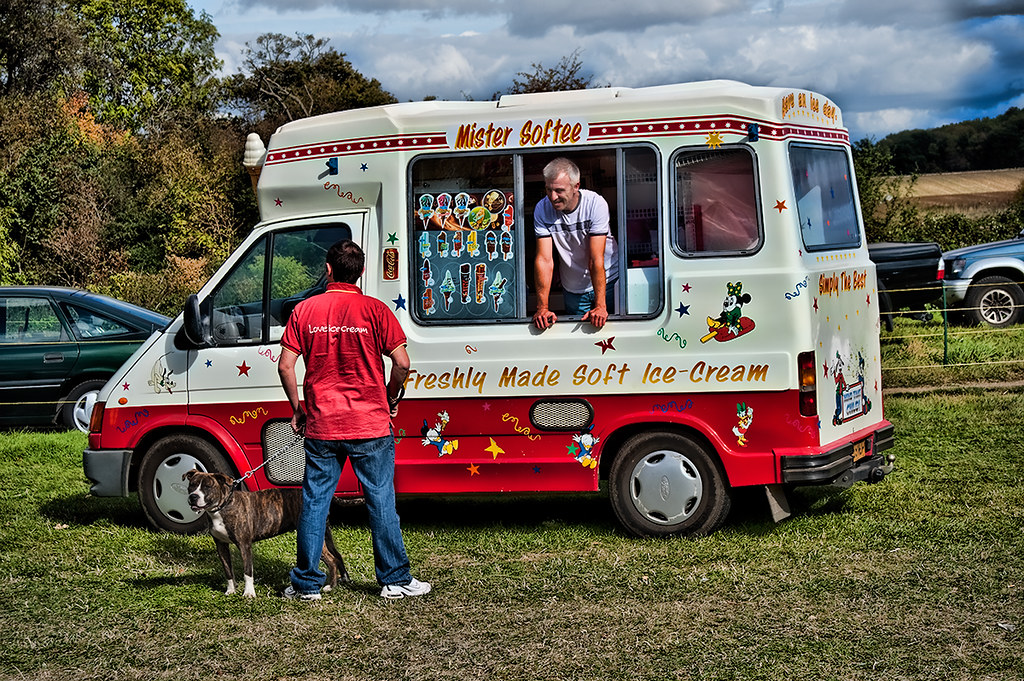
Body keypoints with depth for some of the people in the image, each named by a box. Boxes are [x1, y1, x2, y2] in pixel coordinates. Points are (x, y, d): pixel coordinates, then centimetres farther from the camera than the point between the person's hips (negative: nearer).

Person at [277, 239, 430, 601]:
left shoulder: (304, 310, 0)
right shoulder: (374, 310, -5)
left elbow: (285, 365, -1)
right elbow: (401, 362, -10)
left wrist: (297, 409, 11)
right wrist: (391, 400, 8)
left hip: (321, 426, 2)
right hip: (370, 425, -2)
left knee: (314, 501, 9)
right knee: (380, 500, 7)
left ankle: (307, 583, 13)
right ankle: (395, 579, 12)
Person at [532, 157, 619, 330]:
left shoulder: (595, 204, -23)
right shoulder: (542, 209, -15)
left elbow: (596, 259, -26)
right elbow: (544, 259, -18)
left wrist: (600, 306, -30)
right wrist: (542, 307, -26)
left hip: (607, 282, -2)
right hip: (573, 289, 2)